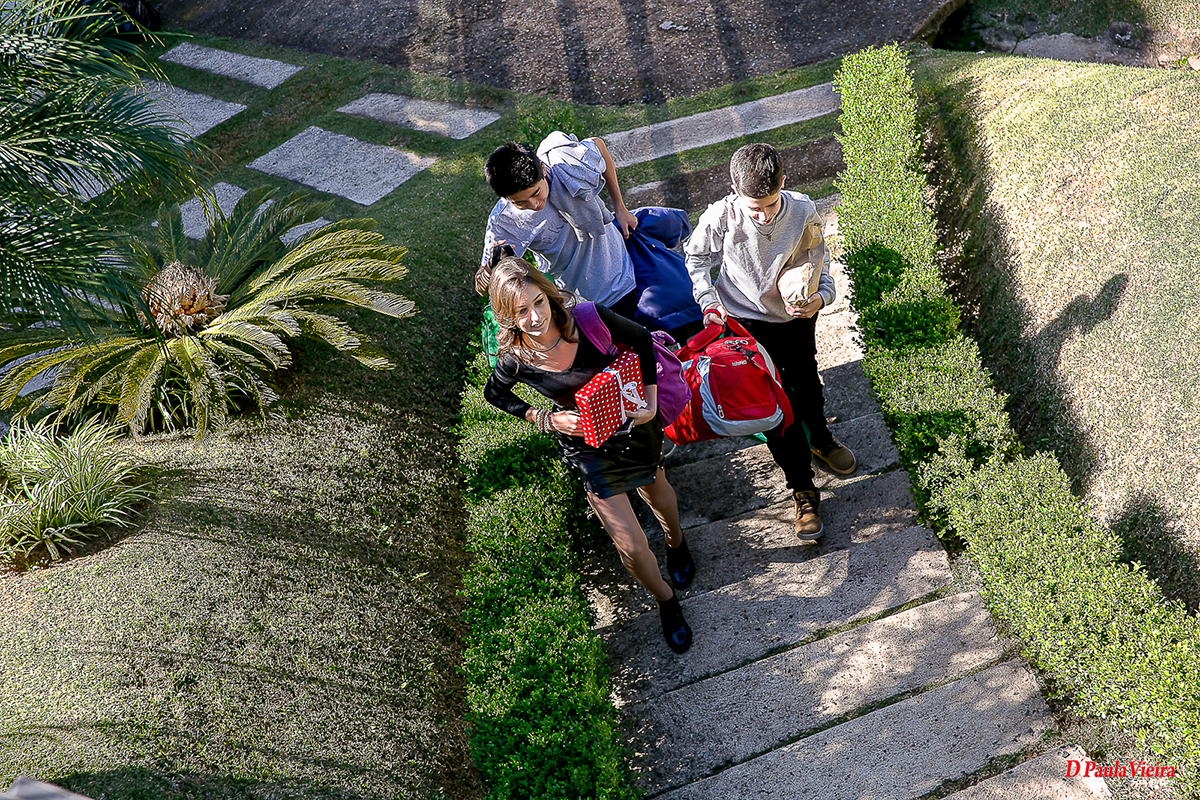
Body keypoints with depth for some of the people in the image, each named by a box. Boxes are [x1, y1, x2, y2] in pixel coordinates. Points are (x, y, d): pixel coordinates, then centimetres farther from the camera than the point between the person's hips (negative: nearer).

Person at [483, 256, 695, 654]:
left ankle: (677, 543, 66)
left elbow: (641, 340, -8)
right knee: (632, 549, 0)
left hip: (634, 424, 1)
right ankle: (666, 601, 34)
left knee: (657, 492, 30)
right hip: (588, 447, -1)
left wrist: (651, 400, -14)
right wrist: (546, 419, -15)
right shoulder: (515, 360, -25)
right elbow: (495, 394, -2)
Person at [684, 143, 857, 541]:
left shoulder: (803, 213, -22)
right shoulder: (720, 217, -25)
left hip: (797, 316, 2)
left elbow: (819, 262, -6)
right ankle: (802, 488, 15)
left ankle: (820, 439, 55)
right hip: (746, 322, -2)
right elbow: (697, 258, -4)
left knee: (806, 384, 22)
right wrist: (709, 302, -14)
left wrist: (820, 297, -26)